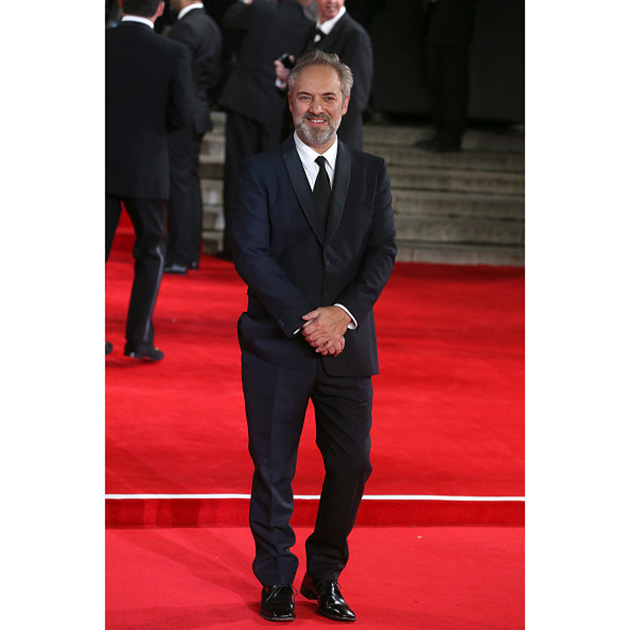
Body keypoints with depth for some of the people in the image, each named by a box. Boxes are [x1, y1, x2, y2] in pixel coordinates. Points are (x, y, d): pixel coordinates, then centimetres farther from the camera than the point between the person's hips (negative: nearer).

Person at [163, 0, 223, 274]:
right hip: (197, 113, 10)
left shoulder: (186, 28, -17)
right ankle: (191, 253, 18)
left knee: (179, 184, -7)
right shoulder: (210, 26, 13)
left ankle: (178, 258, -6)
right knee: (189, 182, 14)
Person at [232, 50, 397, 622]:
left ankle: (325, 576, 21)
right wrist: (304, 319, -16)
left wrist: (343, 311, -14)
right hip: (277, 344, -2)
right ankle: (277, 581, 17)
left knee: (352, 465, 4)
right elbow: (250, 254, -6)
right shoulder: (260, 172, 2)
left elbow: (383, 251, 2)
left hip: (348, 345, 2)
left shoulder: (371, 173, 10)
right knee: (273, 470, 3)